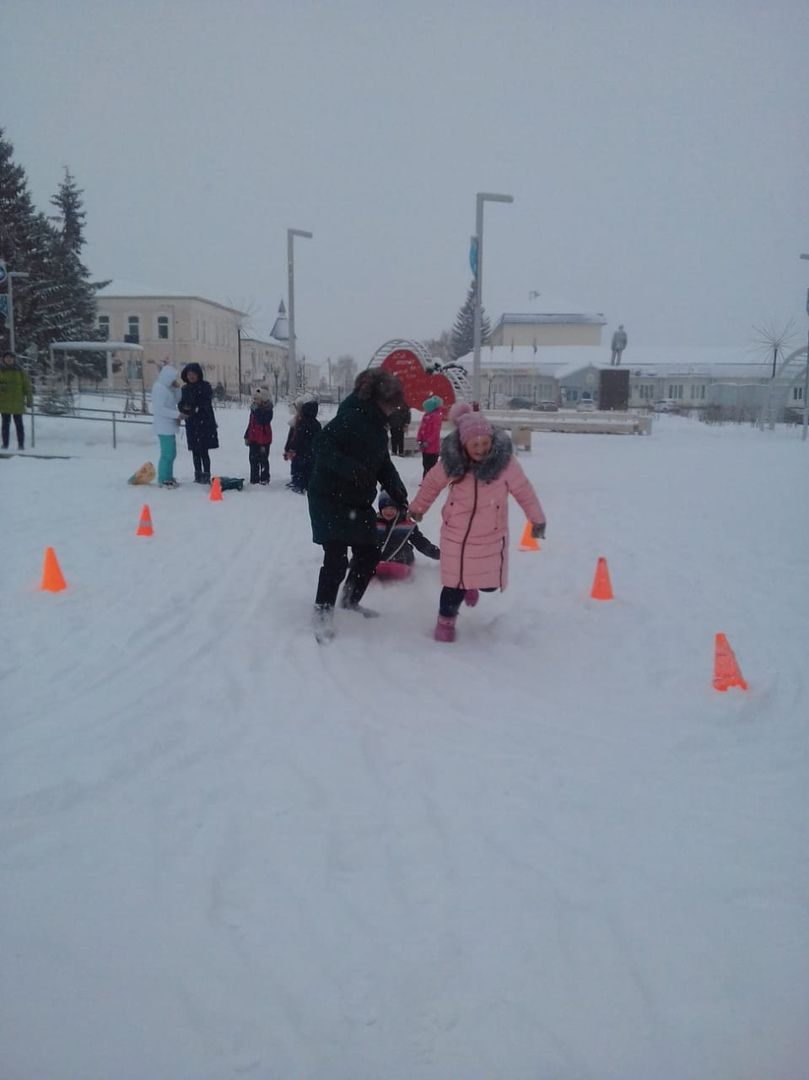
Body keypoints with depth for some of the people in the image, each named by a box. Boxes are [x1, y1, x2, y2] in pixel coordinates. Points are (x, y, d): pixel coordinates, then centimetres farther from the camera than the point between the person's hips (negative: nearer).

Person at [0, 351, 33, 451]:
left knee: (19, 423, 1)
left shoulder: (20, 371, 2)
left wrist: (29, 399, -3)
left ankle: (21, 444, 5)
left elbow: (26, 385, 3)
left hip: (17, 402, -1)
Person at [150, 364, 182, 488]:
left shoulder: (167, 387, 13)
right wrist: (177, 414, -21)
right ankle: (163, 480, -1)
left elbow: (176, 401, 15)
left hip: (169, 426, 10)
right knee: (167, 453, -8)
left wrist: (177, 388, 1)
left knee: (171, 453, 15)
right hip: (163, 426, -10)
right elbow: (159, 409, -21)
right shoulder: (159, 388, -15)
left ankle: (168, 477, 24)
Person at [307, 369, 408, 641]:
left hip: (359, 501, 9)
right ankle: (323, 612, 6)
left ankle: (350, 600, 35)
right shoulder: (351, 417, -19)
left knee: (369, 554, 13)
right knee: (337, 558, -11)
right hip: (330, 498, -9)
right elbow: (322, 447, -26)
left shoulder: (377, 425, 10)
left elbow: (383, 463, 13)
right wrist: (350, 469, -38)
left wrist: (398, 492, 0)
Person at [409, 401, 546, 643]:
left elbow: (523, 490, -5)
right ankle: (446, 620, 28)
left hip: (490, 535, 1)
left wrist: (537, 518, 4)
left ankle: (470, 585, 44)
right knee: (455, 581, 3)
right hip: (455, 534, -1)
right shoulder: (451, 460, -16)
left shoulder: (504, 461, -18)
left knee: (490, 583, 7)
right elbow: (432, 483, 3)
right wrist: (418, 507, 17)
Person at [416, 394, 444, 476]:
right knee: (425, 464, 17)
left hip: (432, 446, -9)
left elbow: (435, 432, -19)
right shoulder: (426, 415, 10)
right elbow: (421, 428, 12)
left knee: (430, 466, -5)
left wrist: (428, 442, -20)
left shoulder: (436, 416, -14)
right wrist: (419, 440, 1)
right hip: (425, 446, 9)